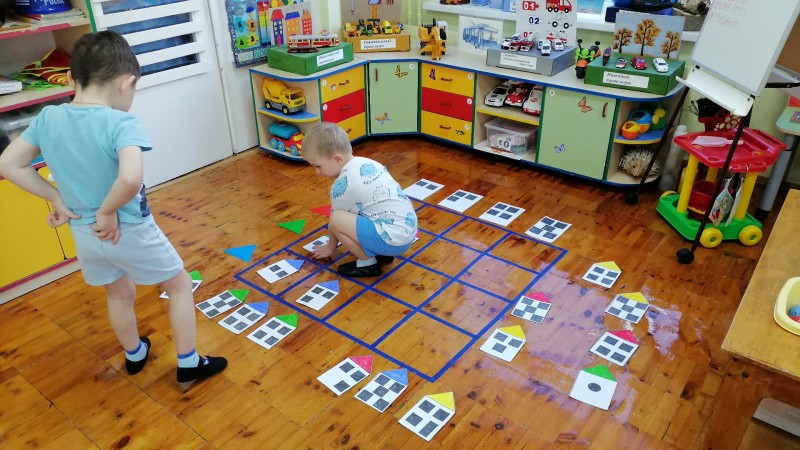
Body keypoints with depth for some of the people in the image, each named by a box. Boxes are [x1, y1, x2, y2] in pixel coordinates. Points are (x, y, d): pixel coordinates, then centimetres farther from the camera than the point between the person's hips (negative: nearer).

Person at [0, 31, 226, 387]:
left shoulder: (48, 118, -6)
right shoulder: (121, 123, -24)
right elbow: (131, 178, -40)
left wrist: (57, 199, 2)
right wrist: (108, 211, -23)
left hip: (84, 234, 6)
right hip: (130, 231, -6)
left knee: (120, 295, 29)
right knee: (180, 286, 16)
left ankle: (134, 356, 51)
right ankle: (189, 366, 24)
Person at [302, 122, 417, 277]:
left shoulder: (343, 184, -12)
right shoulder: (368, 163, 12)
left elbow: (337, 219, 3)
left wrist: (330, 247, 21)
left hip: (393, 239, -9)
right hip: (409, 230, 9)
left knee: (337, 220, -14)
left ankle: (368, 262, 1)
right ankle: (381, 253, 17)